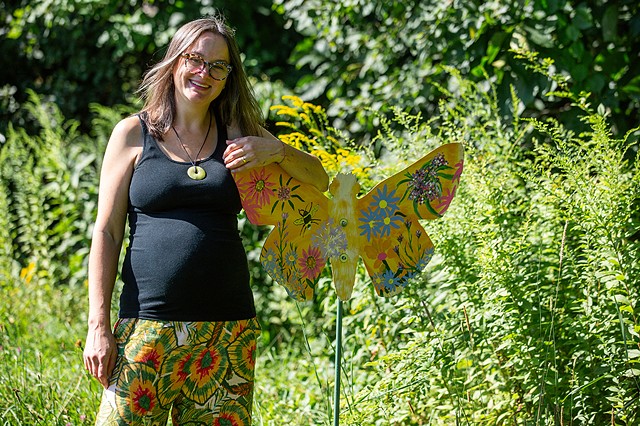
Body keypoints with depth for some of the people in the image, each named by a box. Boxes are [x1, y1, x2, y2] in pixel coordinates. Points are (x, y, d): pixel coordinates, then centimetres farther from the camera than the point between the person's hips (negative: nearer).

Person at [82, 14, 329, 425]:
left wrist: (277, 151, -8)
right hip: (148, 325, -2)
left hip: (228, 328, 2)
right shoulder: (134, 134, 6)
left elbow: (319, 181, 13)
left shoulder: (238, 135, 11)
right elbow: (106, 233, 4)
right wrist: (99, 325, -3)